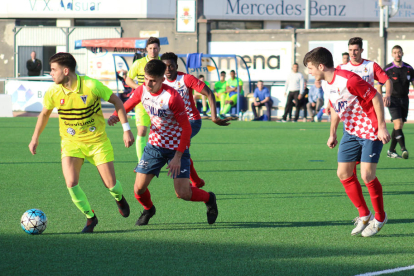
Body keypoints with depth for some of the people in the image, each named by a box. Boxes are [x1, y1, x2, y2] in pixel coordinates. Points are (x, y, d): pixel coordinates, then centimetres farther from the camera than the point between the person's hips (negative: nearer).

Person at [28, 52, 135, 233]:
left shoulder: (91, 86, -21)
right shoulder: (53, 92, -11)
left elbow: (116, 101, -8)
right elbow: (45, 113, 11)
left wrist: (126, 129, -9)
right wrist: (35, 138, 14)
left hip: (97, 140, -2)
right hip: (71, 142, 2)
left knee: (110, 184, -1)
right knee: (71, 184, -17)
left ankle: (119, 198, 38)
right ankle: (90, 218, 6)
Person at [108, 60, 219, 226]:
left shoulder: (172, 97, -25)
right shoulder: (142, 91, -7)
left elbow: (186, 128, -20)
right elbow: (128, 104, 15)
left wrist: (178, 157, -24)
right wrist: (116, 115, -9)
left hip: (177, 147, -5)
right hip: (155, 144, 5)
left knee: (182, 193, -13)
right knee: (139, 189, -3)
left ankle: (209, 199, 20)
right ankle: (148, 209, 33)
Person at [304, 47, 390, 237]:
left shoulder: (348, 80, -25)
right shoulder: (326, 84, 3)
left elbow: (376, 97, -20)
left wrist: (382, 127, -20)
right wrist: (332, 134, 22)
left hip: (371, 131, -9)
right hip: (351, 132, 9)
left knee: (367, 175, -12)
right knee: (344, 173, 1)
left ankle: (380, 218, 9)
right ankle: (364, 215, 15)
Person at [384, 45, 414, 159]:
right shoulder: (388, 69, -6)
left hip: (404, 99, 4)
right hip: (393, 99, -4)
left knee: (399, 126, 6)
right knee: (398, 123, -19)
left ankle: (391, 151, 15)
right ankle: (403, 149, -27)